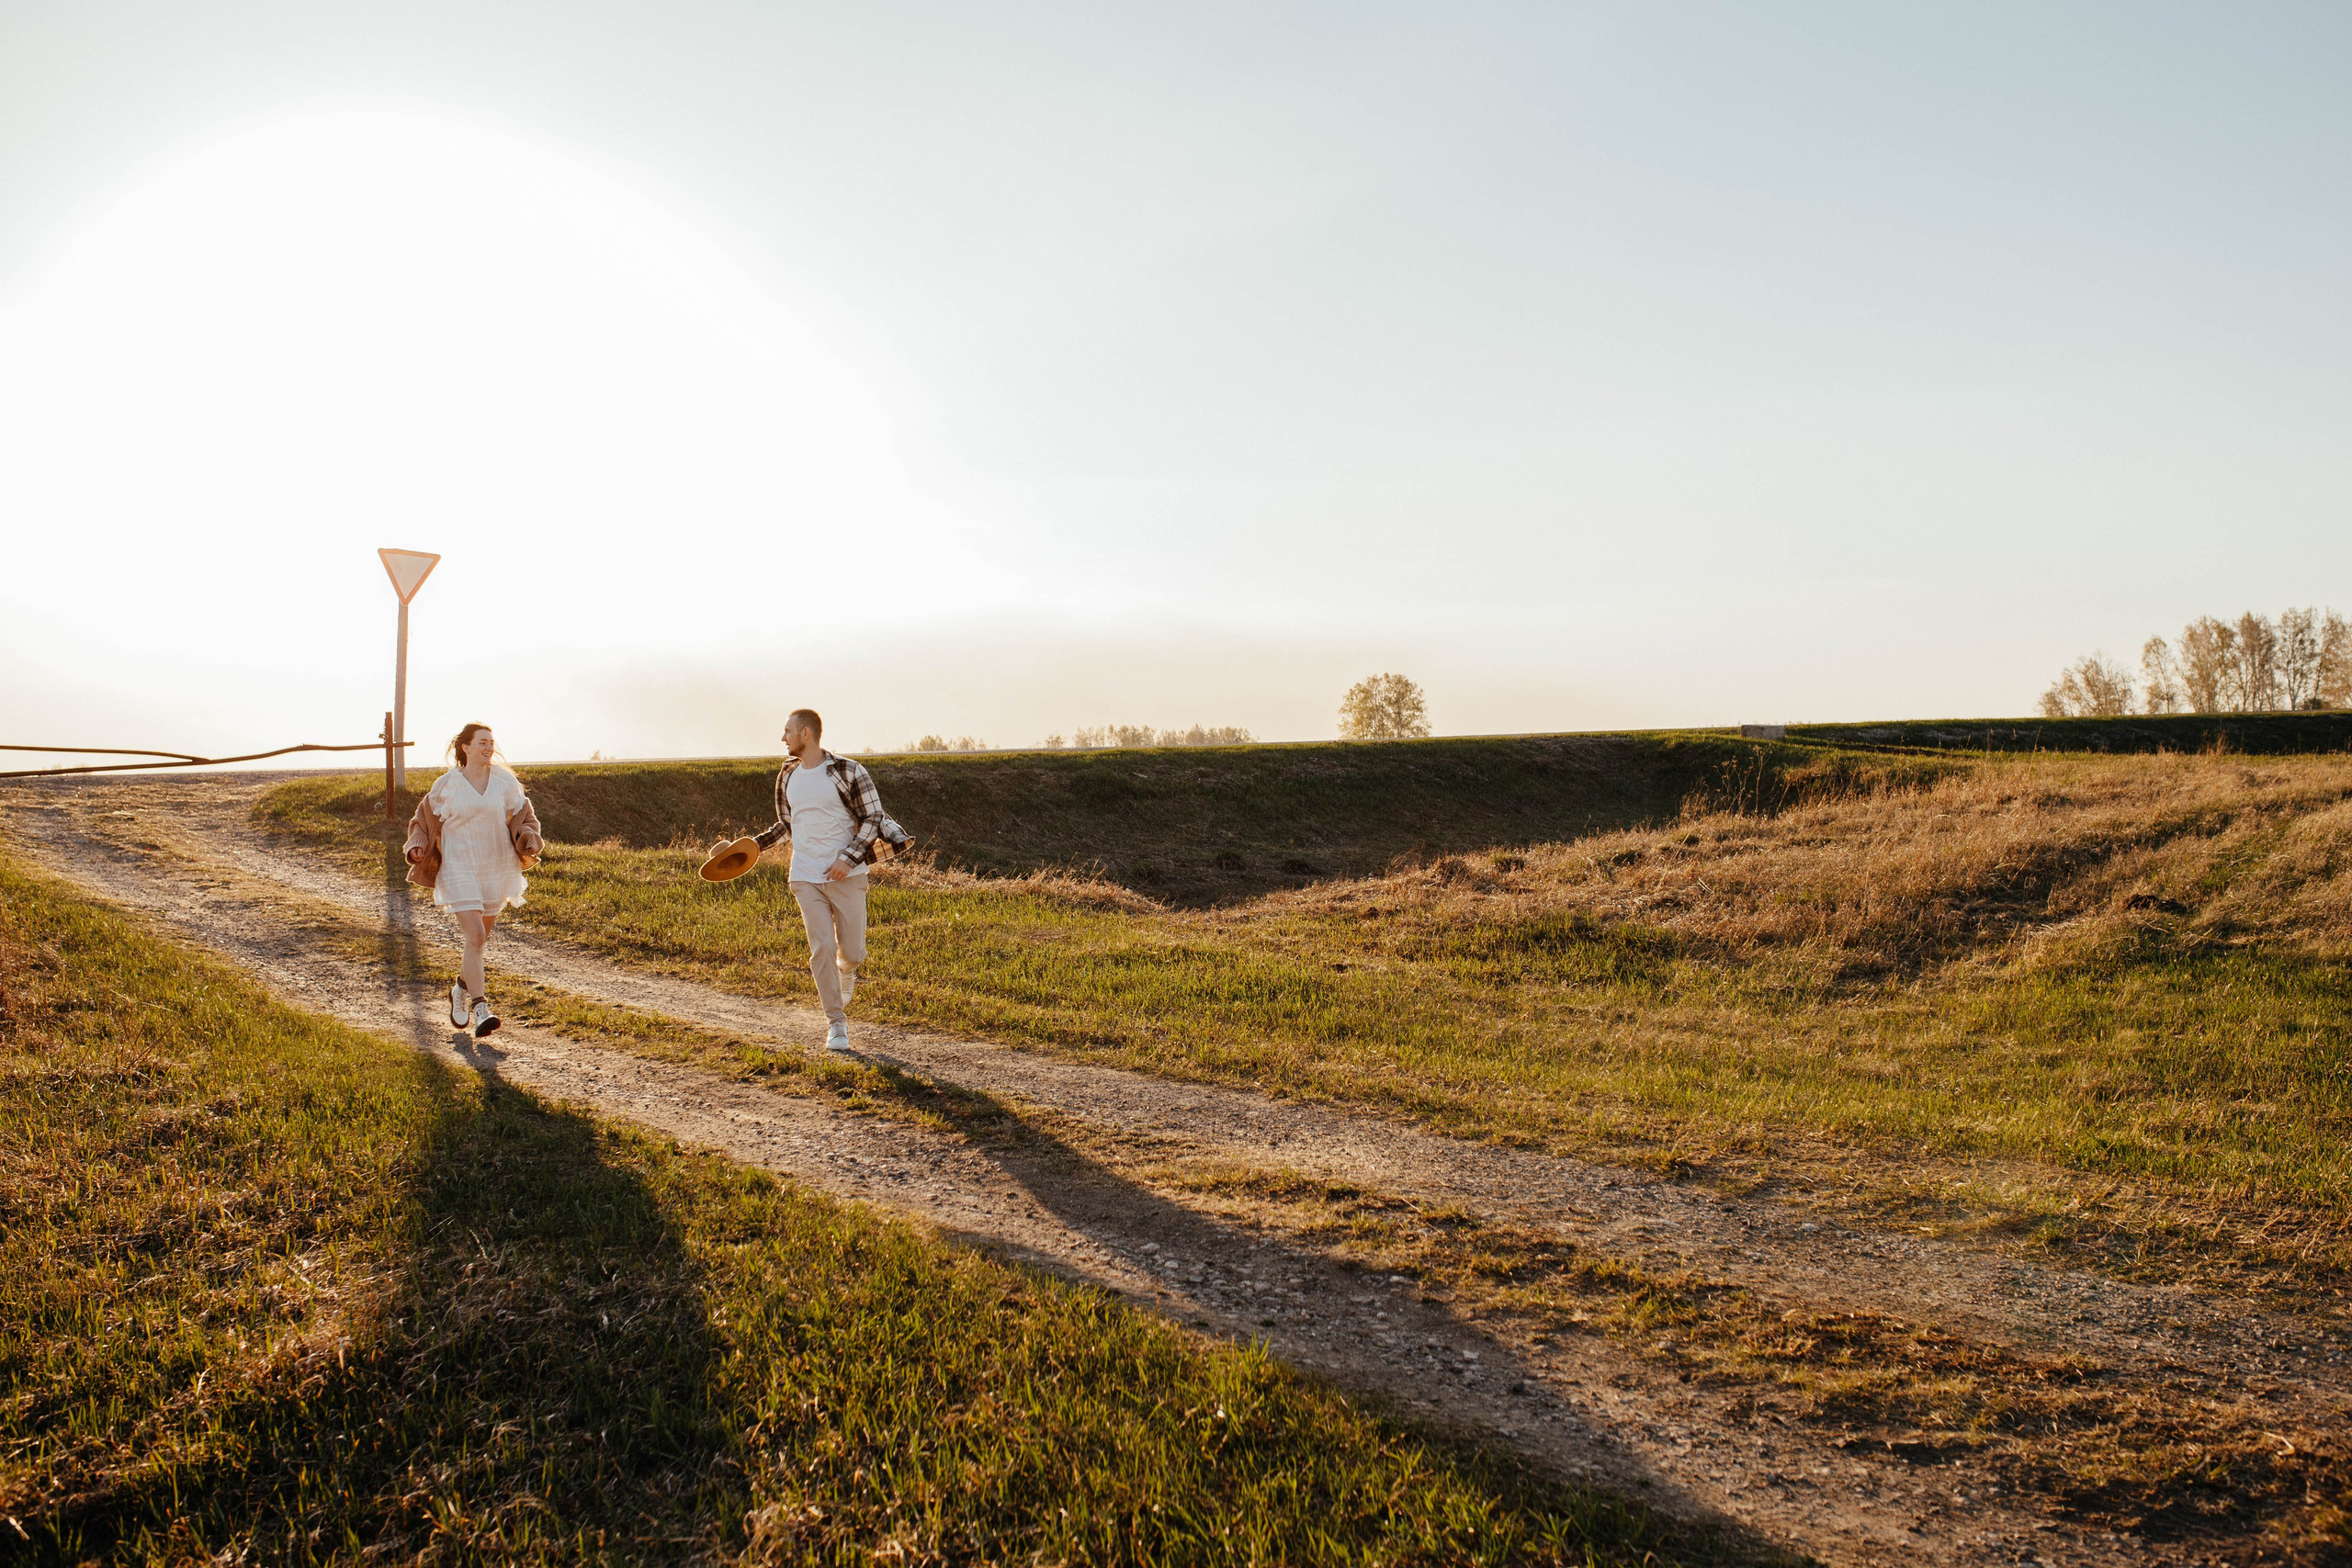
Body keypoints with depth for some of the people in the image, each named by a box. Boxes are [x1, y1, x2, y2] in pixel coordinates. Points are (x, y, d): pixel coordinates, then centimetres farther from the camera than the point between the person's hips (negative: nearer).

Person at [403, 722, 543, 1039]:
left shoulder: (505, 781, 3)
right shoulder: (445, 785, -2)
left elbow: (523, 818, 12)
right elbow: (425, 820, 12)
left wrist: (529, 840, -8)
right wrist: (418, 847, -5)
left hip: (497, 869, 3)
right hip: (459, 868, -3)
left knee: (481, 938, 15)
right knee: (475, 936, -16)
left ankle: (462, 987, 41)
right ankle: (480, 1008, -18)